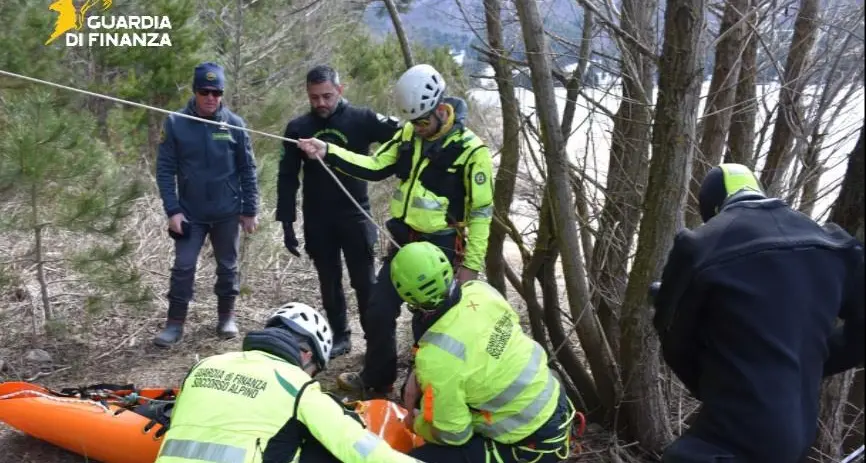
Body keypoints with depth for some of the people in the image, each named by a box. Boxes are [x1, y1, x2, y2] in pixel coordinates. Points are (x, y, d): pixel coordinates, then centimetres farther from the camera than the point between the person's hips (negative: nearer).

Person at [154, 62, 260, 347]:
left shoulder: (234, 124, -4)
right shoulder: (175, 123, -6)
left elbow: (248, 170, 1)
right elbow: (165, 169, -4)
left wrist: (250, 210, 0)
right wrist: (172, 210, -11)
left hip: (228, 212, 1)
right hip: (190, 213, -1)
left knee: (227, 267, 12)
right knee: (183, 267, 1)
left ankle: (227, 316, 28)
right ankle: (175, 323, 12)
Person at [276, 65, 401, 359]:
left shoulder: (361, 119, -6)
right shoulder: (298, 128, 1)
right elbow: (287, 178, 5)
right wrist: (286, 222, 0)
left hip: (355, 216, -2)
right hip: (317, 221, 3)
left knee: (365, 282, 4)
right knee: (329, 283, 12)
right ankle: (340, 337, 25)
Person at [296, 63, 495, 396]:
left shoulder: (470, 150, -15)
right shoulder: (410, 134, 2)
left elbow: (481, 212, -12)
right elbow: (375, 167, 7)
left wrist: (471, 265, -12)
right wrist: (327, 152, -3)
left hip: (440, 249, -6)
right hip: (402, 241, 6)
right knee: (379, 311, 12)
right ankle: (375, 379, 31)